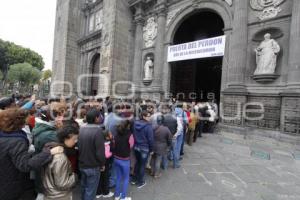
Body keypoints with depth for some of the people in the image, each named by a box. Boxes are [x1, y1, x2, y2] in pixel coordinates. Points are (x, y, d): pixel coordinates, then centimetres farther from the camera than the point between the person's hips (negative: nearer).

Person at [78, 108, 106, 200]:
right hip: (93, 167, -7)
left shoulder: (81, 129, -4)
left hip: (82, 165, 7)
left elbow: (78, 146, 5)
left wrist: (81, 159, 17)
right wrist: (102, 164, -8)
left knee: (84, 187, 26)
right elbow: (100, 151, -25)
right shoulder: (98, 130, -26)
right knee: (90, 191, 12)